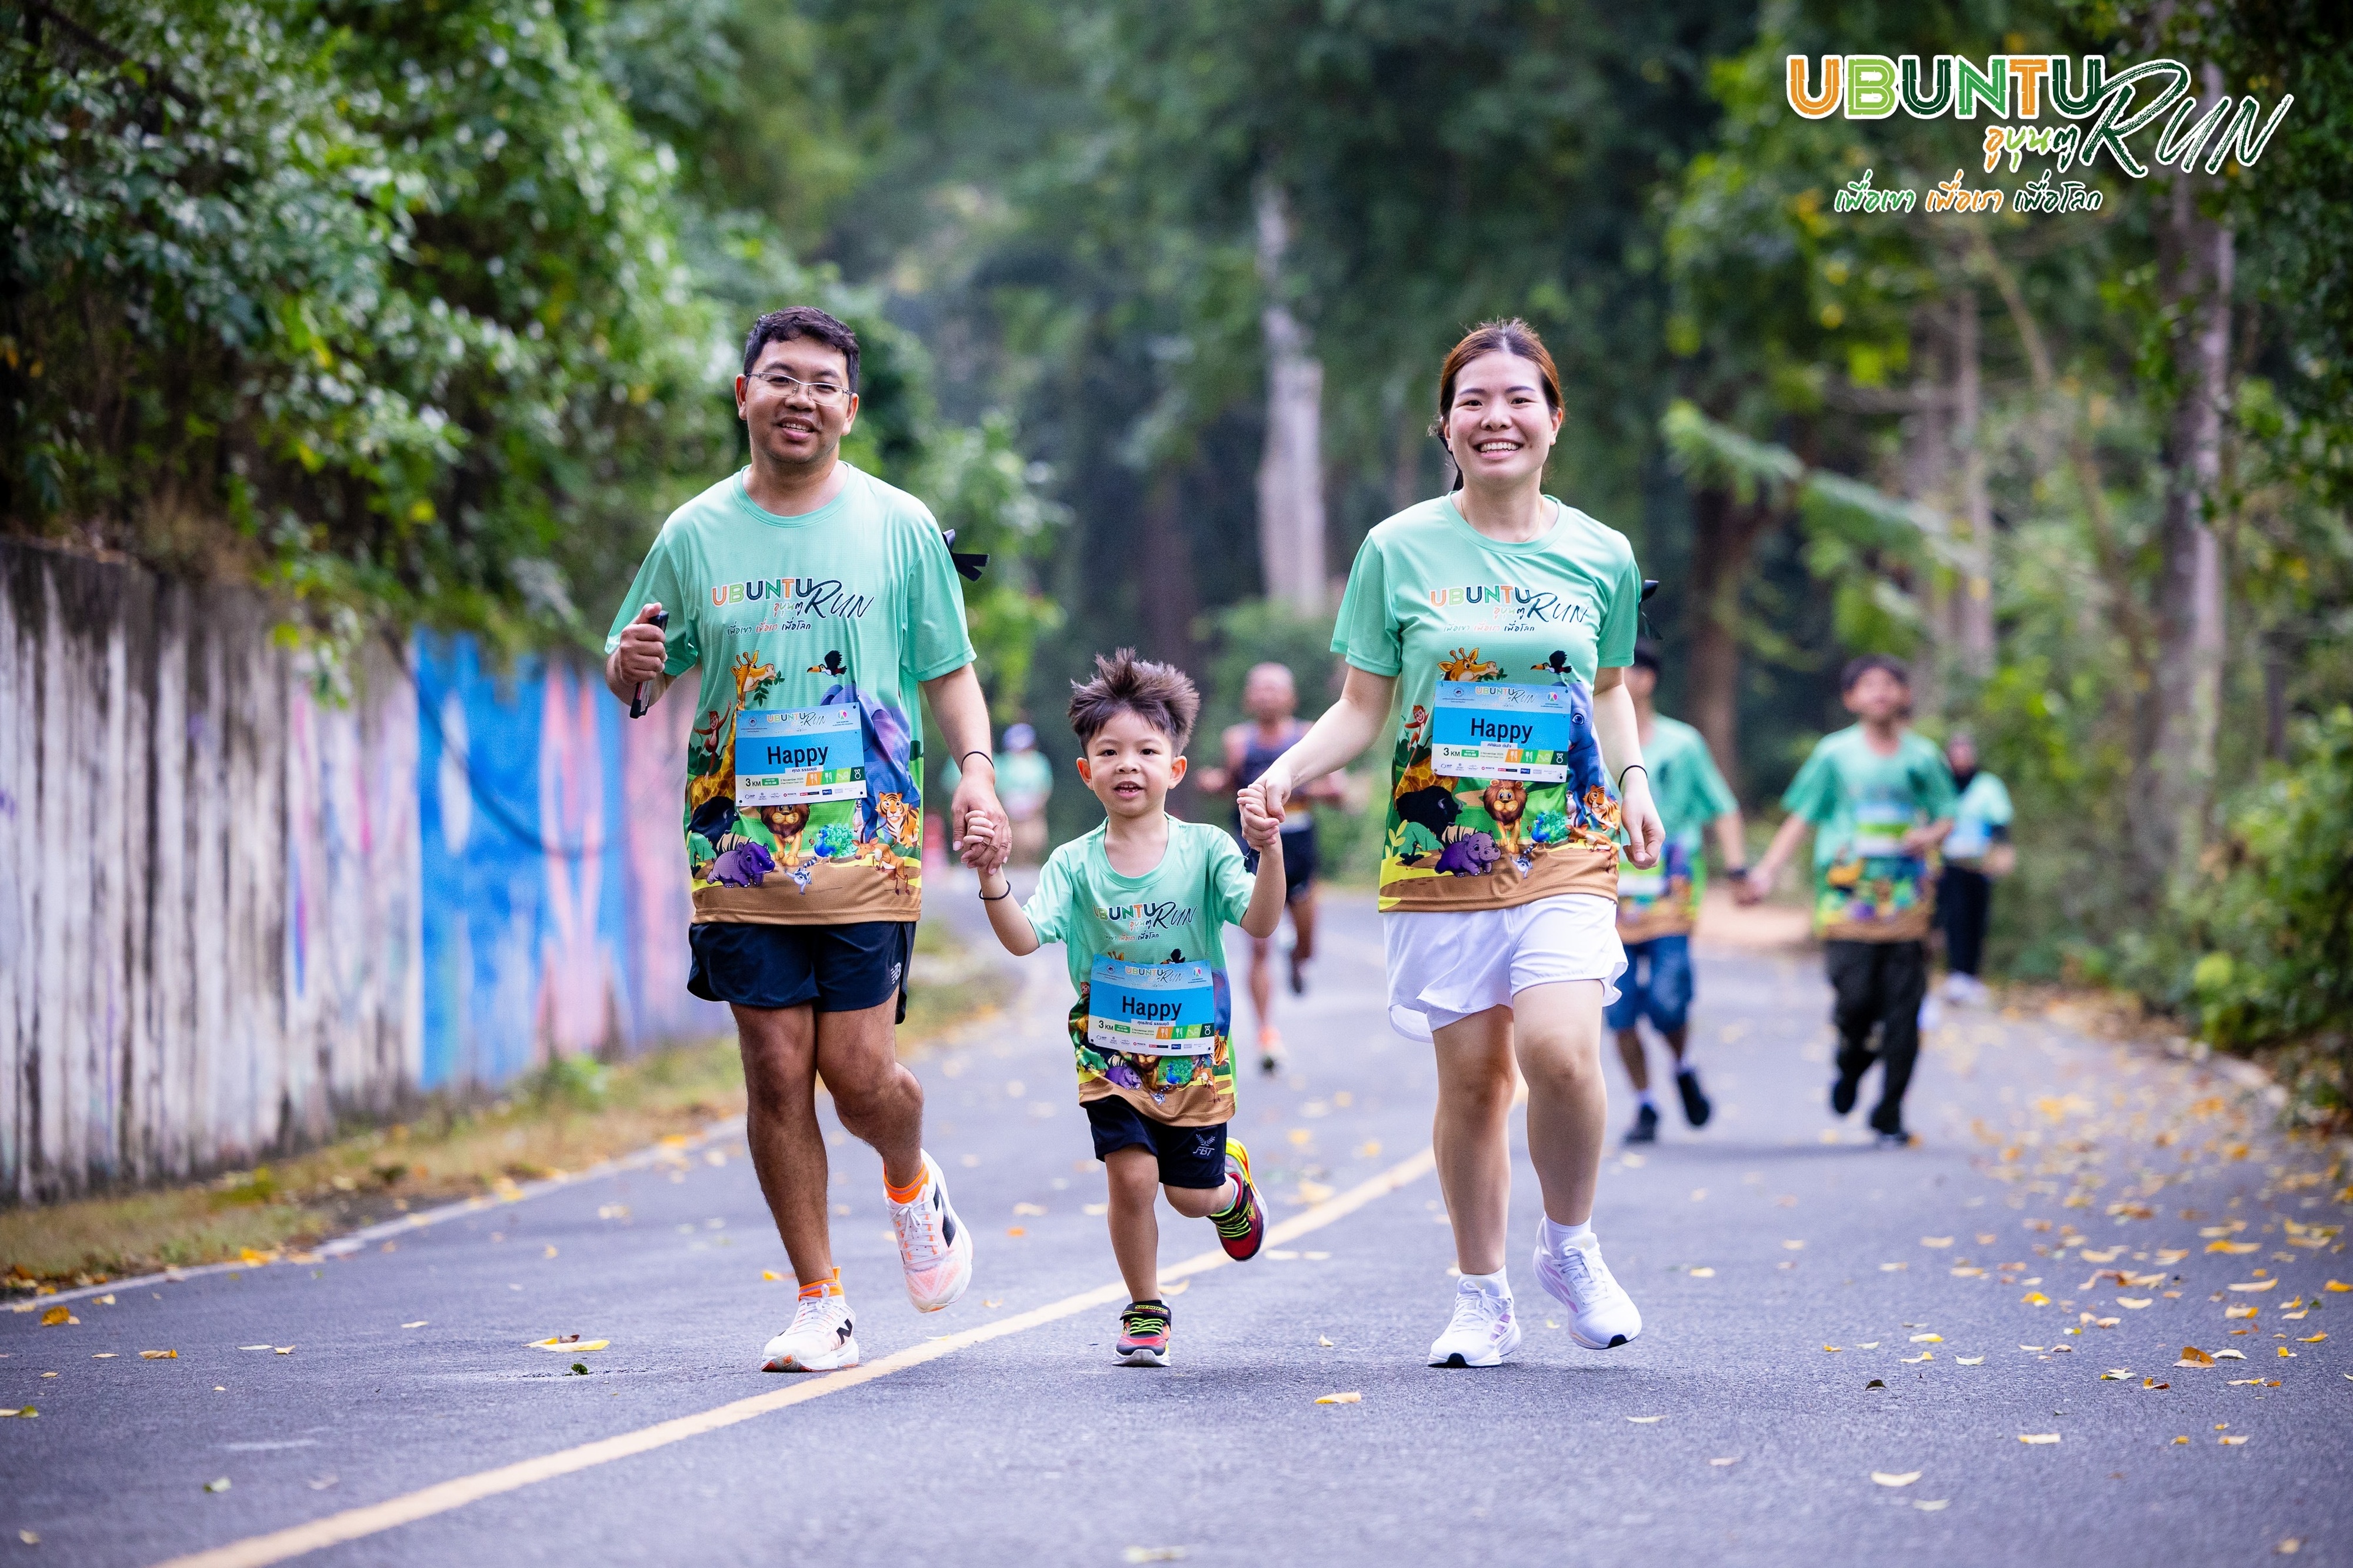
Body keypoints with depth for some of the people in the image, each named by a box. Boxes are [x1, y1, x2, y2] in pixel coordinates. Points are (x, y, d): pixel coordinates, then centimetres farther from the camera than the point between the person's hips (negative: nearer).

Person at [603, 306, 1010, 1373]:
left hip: (867, 852, -1)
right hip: (740, 854, 1)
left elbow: (949, 670, 10)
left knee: (859, 1074, -6)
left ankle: (913, 1186, 29)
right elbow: (635, 676, 12)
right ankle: (821, 1305, 9)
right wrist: (630, 667, -12)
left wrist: (975, 768, -7)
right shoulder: (695, 535, 6)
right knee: (778, 1076, -2)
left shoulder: (900, 527, 4)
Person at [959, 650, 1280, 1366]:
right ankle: (1145, 1312, 6)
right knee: (1132, 1176, -14)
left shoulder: (1204, 850, -8)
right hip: (1110, 1054, 0)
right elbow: (1023, 938, -16)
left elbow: (1260, 922, -18)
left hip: (1194, 1056, 0)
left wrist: (1271, 856, -34)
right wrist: (991, 879, -32)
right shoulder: (1076, 864, -7)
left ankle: (1231, 1181, 47)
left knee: (1191, 1196, 9)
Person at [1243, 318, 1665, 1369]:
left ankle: (1570, 1246, 6)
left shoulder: (1600, 556, 6)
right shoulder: (1400, 550, 1)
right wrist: (1287, 773, -10)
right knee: (1471, 1072, 1)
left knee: (1559, 1048, -19)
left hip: (1565, 848, 0)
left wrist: (1633, 782, 4)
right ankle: (1481, 1297, 16)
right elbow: (1362, 706, 6)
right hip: (1438, 852, 0)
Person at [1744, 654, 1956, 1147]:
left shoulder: (1922, 756, 10)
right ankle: (1853, 1061, 18)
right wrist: (1766, 871, -3)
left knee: (1903, 1014, -3)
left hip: (1907, 900, 2)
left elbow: (1946, 816, 17)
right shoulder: (1835, 754, 6)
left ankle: (1890, 1116, 7)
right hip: (1848, 898, -2)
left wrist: (1930, 835, -7)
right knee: (1856, 999, -16)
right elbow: (1801, 818, 6)